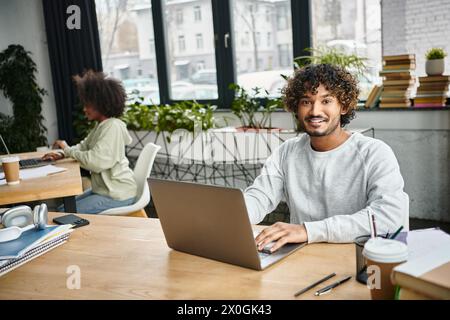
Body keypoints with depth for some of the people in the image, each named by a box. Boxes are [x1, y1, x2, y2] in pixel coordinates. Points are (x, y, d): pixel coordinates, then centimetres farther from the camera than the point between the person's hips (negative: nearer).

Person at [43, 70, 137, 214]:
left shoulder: (112, 127, -20)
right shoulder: (100, 125, 11)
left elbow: (95, 161, -27)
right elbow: (84, 146, 20)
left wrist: (68, 150, -12)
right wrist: (62, 155, 2)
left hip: (117, 196, -10)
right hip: (103, 190, 10)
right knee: (62, 208, 15)